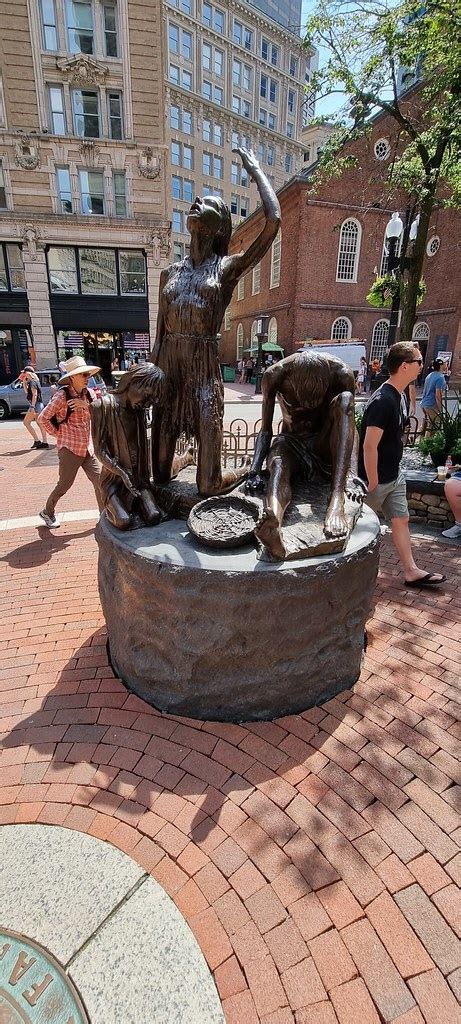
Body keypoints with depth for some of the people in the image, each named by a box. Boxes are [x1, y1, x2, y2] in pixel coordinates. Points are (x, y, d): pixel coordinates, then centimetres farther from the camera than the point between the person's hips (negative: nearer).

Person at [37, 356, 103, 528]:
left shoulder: (88, 393, 4)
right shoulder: (62, 395, -14)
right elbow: (43, 418, -11)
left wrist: (85, 405, -16)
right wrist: (58, 433, -4)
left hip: (88, 448, 6)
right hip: (69, 449, -5)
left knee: (100, 481, 2)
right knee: (64, 485, 6)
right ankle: (47, 512, 29)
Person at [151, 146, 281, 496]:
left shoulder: (228, 268, 3)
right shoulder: (170, 272, 15)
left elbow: (273, 223, -6)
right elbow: (160, 331, 16)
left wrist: (255, 169, 7)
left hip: (204, 362, -4)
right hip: (168, 360, 4)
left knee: (209, 433, -3)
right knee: (162, 431, 11)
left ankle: (211, 484, 17)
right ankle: (160, 485, 29)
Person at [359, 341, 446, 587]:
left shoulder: (400, 397, 6)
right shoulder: (382, 401, -25)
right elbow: (369, 446, -26)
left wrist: (394, 469, 17)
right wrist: (373, 483, -21)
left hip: (394, 475, 9)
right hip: (376, 479, -9)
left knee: (401, 519, 13)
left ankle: (411, 571, 23)